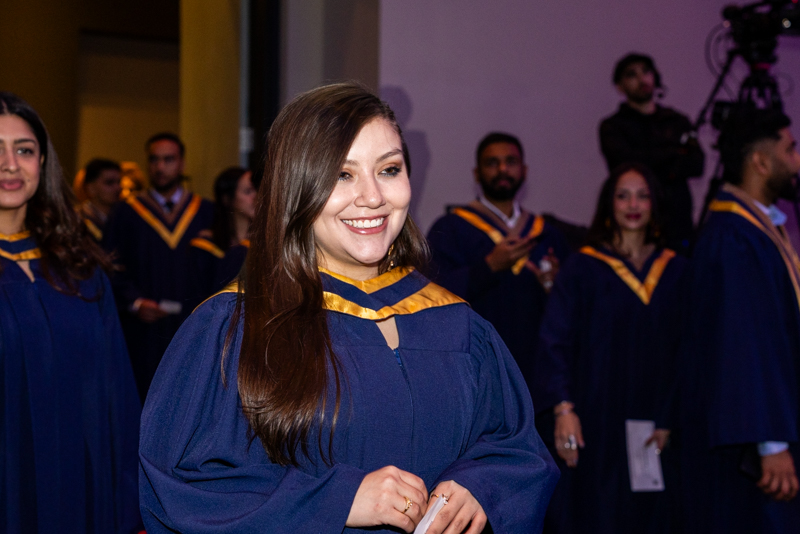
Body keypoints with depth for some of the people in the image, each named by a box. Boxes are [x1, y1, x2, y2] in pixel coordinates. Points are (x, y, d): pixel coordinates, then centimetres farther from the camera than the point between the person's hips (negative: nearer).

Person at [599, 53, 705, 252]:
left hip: (677, 225, 3)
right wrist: (677, 151, 0)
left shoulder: (678, 122, 17)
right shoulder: (612, 127, 8)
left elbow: (697, 164, 5)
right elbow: (629, 161, -9)